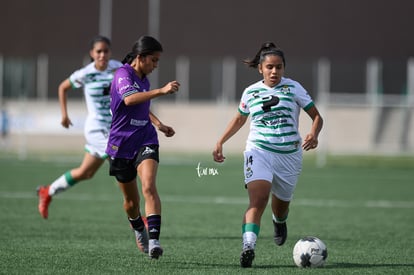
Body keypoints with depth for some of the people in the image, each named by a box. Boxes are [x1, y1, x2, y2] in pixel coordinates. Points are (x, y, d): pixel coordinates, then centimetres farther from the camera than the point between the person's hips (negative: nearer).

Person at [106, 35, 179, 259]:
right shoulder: (123, 75, -13)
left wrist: (159, 124, 20)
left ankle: (154, 240, -31)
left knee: (149, 186, -22)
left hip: (145, 142, 4)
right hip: (121, 145, -4)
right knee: (131, 201, 10)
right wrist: (162, 91, -43)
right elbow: (129, 99, -35)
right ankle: (139, 232, 40)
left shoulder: (143, 79, 10)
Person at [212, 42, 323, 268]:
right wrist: (220, 142, 14)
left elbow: (316, 116, 2)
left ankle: (279, 222, 55)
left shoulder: (293, 88, 0)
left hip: (289, 155, 1)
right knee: (258, 198, -25)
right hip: (259, 151, -1)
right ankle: (248, 246, -37)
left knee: (280, 205, 17)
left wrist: (313, 134, -19)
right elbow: (239, 119, 23)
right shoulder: (250, 92, 6)